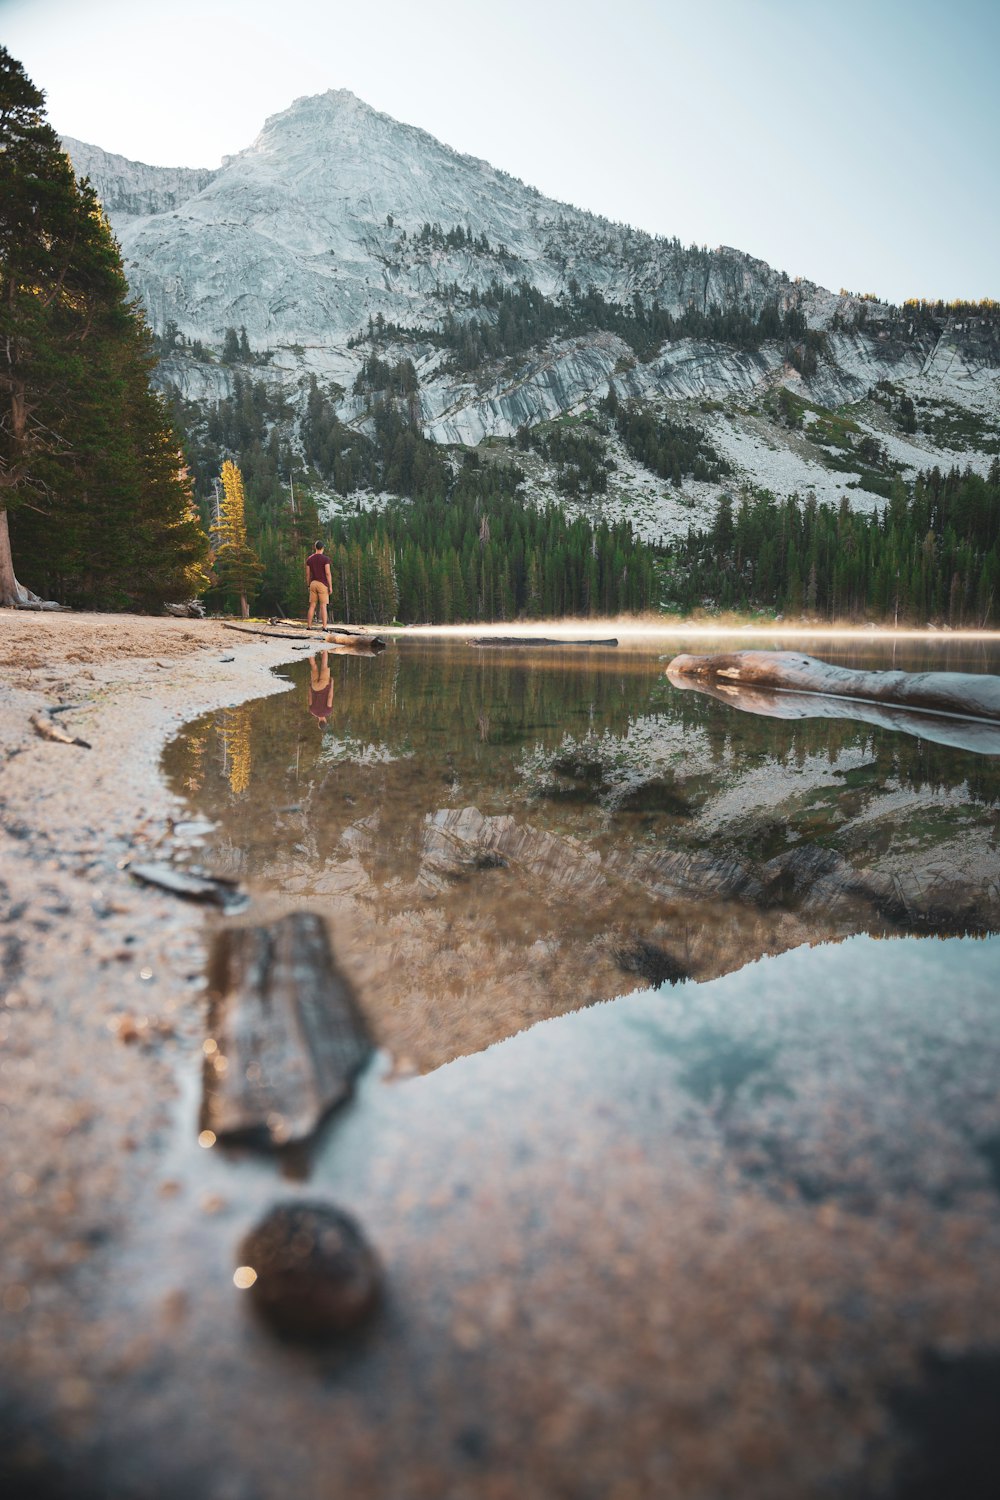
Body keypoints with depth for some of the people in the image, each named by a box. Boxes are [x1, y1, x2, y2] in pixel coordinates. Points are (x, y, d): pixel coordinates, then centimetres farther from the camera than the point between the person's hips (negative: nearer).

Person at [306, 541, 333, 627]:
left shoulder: (309, 559, 6)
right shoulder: (326, 558, -9)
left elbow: (307, 574, 6)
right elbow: (328, 573, -15)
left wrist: (308, 586, 15)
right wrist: (330, 587, -11)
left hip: (313, 584, 4)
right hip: (323, 585, -4)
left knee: (312, 606, 8)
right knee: (323, 606, -5)